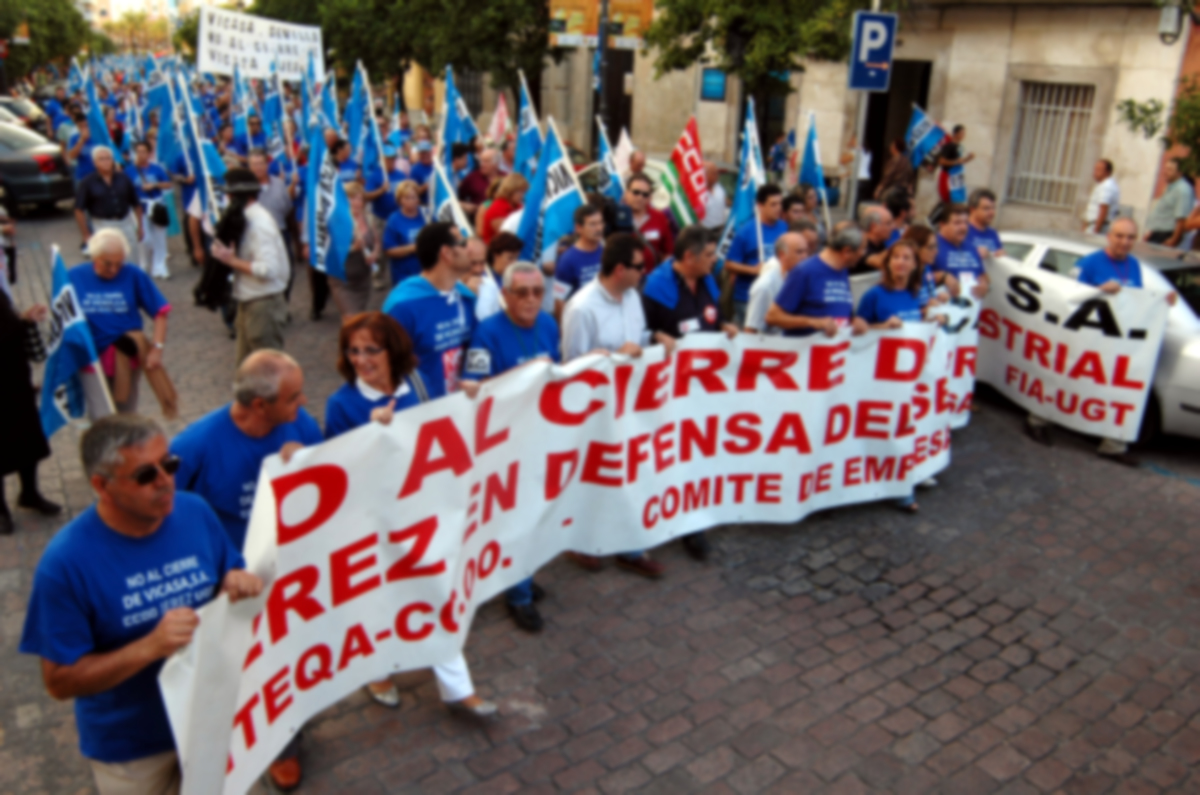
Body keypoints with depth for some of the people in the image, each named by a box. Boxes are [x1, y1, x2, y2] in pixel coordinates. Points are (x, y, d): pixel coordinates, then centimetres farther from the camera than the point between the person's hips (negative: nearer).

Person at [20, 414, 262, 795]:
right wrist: (150, 647, -33)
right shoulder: (66, 562, -25)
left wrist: (240, 584, -22)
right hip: (129, 744, -3)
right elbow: (60, 681, -19)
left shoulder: (196, 512, -14)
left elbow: (232, 577, 1)